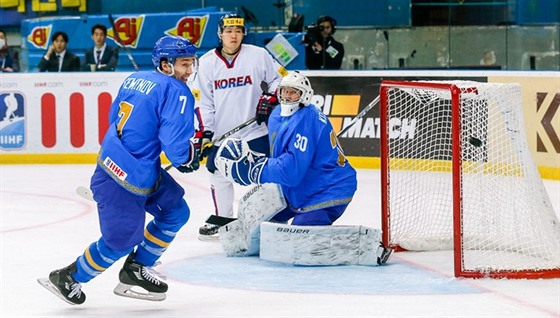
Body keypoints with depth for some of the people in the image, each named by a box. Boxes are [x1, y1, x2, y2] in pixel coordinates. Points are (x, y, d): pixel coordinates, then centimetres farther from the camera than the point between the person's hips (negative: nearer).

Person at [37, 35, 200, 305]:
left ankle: (135, 271, 24)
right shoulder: (177, 92, -17)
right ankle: (67, 279, 17)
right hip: (125, 180, -10)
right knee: (122, 240, 1)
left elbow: (116, 118, 19)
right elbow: (175, 141, -22)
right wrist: (187, 159, -1)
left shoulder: (135, 79, 9)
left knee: (176, 212, 17)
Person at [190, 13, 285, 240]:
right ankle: (223, 219, 26)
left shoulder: (258, 55, -6)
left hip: (256, 130, -2)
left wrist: (270, 98, -13)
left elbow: (279, 78, 4)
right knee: (219, 176, 10)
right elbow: (201, 101, 0)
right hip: (221, 133, 2)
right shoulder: (207, 62, -1)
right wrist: (203, 132, -6)